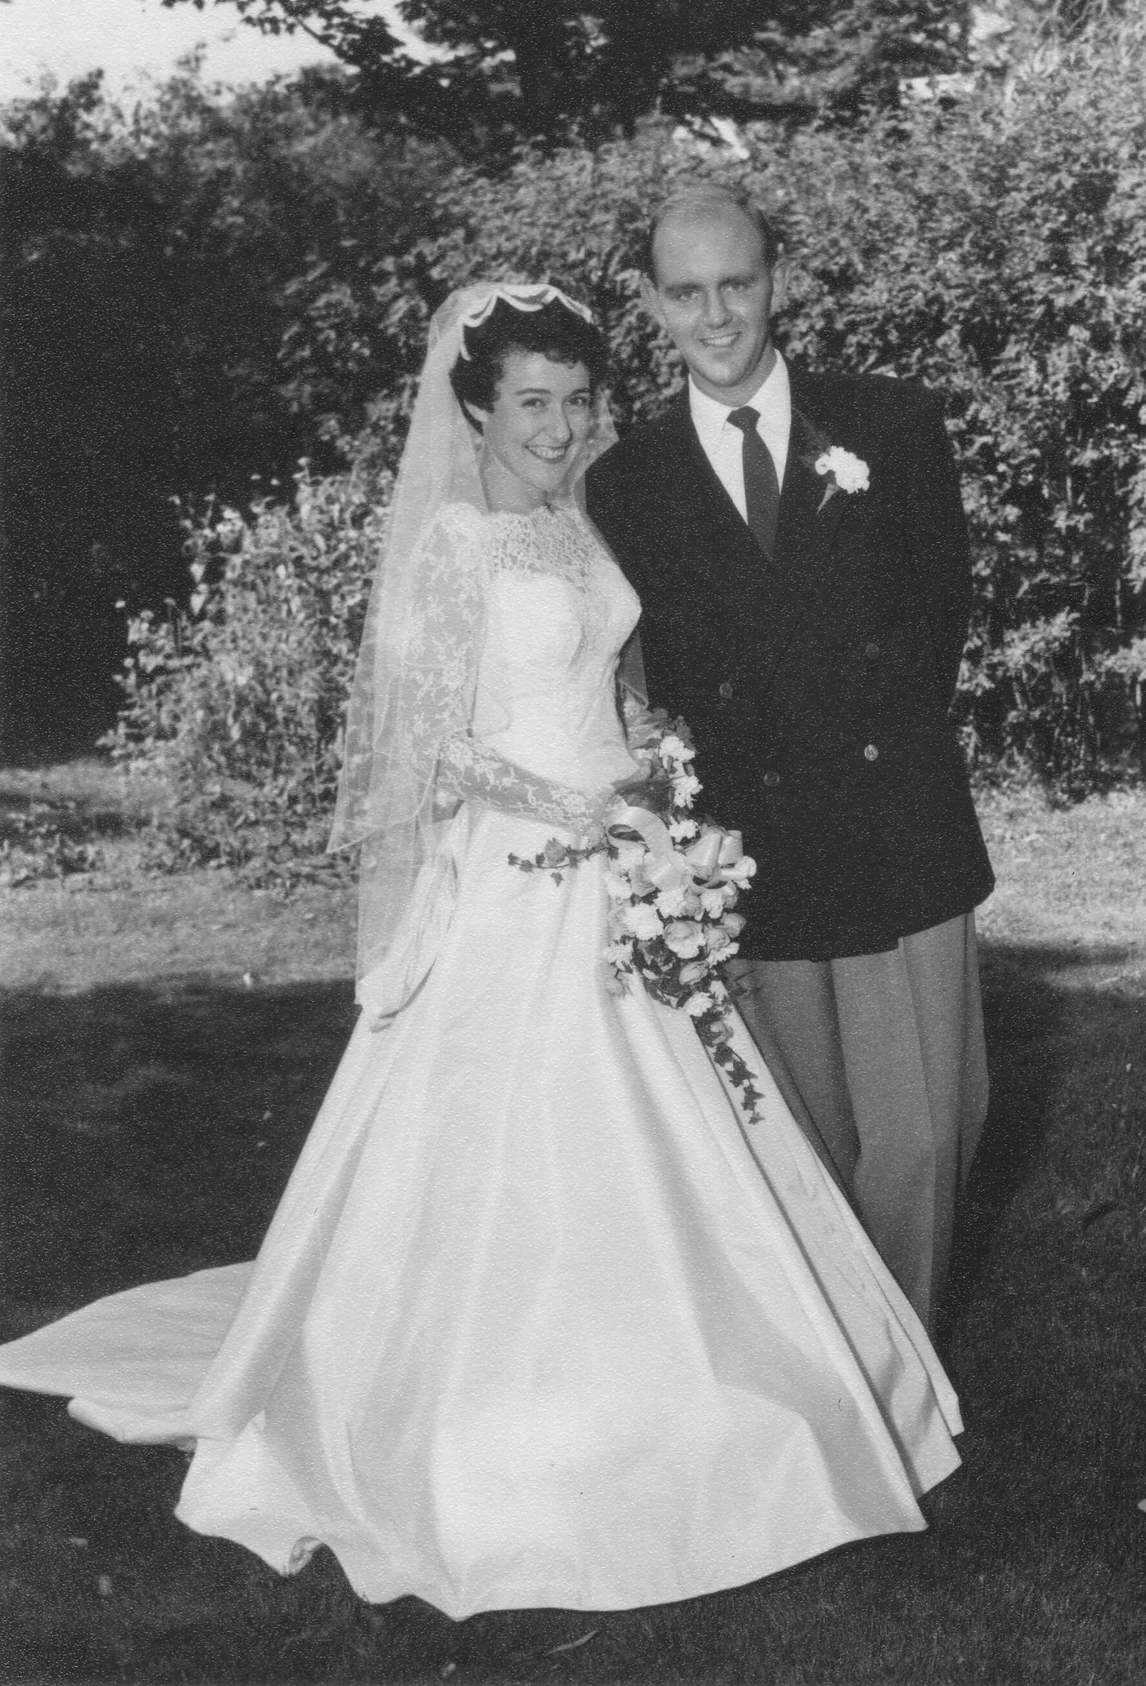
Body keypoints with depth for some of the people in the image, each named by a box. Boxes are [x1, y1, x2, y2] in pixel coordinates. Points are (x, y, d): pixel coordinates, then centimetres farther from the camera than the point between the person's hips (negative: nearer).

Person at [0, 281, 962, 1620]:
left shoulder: (581, 528, 10)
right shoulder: (449, 544, -10)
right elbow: (422, 744, -13)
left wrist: (652, 792, 5)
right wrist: (557, 805, -19)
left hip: (611, 879, 7)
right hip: (507, 890, -7)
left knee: (627, 1146, 12)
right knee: (509, 1145, 0)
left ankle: (622, 1393, 30)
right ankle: (491, 1429, 17)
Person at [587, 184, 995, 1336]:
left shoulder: (893, 425, 4)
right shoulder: (622, 484, 3)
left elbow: (943, 604, 12)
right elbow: (645, 684, 7)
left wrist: (887, 744, 6)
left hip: (901, 845, 0)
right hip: (747, 866, 0)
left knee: (921, 1137, 1)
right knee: (807, 1152, 9)